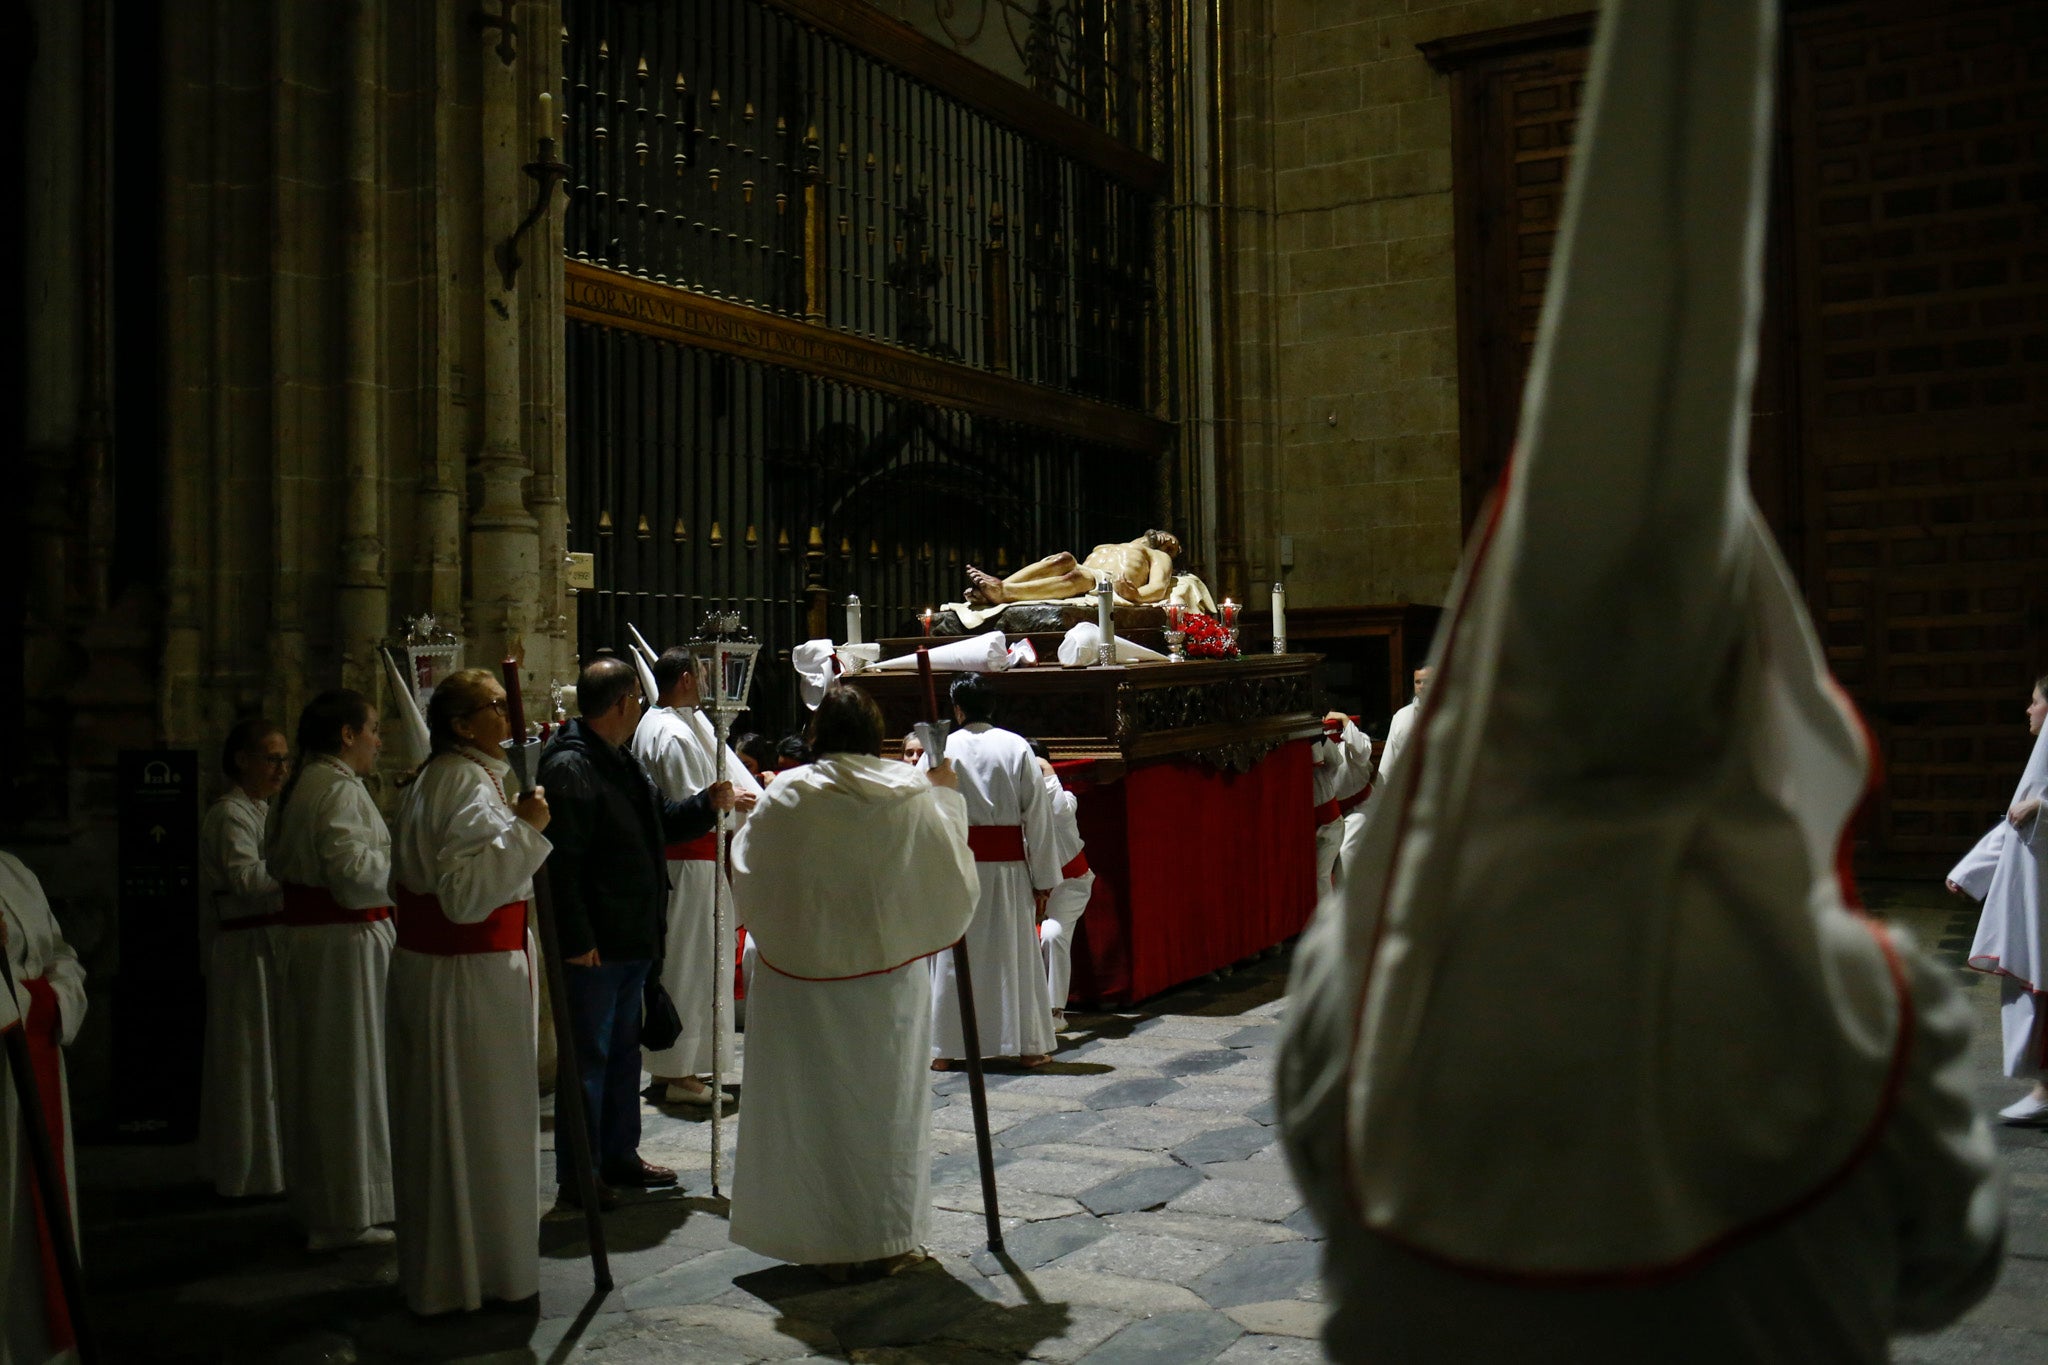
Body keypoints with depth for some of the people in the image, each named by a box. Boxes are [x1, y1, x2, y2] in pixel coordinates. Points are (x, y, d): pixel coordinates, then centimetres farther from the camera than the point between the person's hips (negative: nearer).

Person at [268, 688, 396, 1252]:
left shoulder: (297, 787, 14)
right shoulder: (338, 788, -17)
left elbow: (280, 865, 18)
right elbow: (353, 867, -26)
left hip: (301, 934, 10)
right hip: (345, 941, -10)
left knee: (315, 1073, 16)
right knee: (351, 1071, -2)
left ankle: (314, 1201, 28)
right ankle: (348, 1214, 6)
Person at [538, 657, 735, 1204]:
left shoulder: (623, 762, 14)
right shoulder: (568, 768, -18)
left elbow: (660, 822, 26)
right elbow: (562, 864, -22)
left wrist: (707, 805, 8)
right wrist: (577, 939, -23)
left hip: (633, 940, 10)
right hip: (593, 946, -10)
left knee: (623, 1049, 18)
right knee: (588, 1056, 0)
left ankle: (619, 1154, 30)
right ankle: (577, 1173, 10)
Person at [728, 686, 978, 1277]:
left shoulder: (786, 796, -9)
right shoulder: (912, 795, -7)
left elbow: (747, 876, 2)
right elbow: (950, 873, 5)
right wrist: (946, 794, 17)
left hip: (803, 975, -1)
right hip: (888, 973, 1)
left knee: (816, 1106, 9)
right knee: (889, 1101, 13)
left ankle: (830, 1245, 15)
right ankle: (894, 1237, 19)